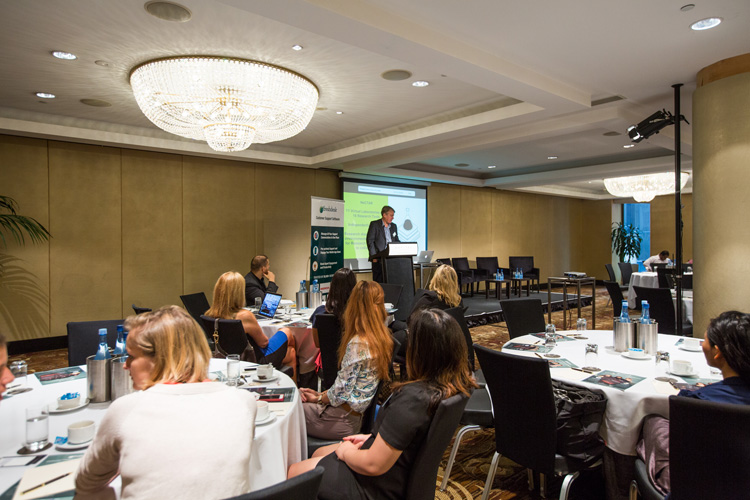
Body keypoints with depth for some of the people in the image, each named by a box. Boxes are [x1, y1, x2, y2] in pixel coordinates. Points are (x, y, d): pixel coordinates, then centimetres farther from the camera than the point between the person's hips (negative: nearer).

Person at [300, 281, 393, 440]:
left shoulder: (357, 344, -24)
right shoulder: (383, 339, 2)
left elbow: (342, 390, -20)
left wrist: (319, 398, -1)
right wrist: (321, 394, 9)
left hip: (345, 418, -8)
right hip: (358, 413, 8)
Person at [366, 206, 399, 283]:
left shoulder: (394, 226, 17)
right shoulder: (374, 224, 0)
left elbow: (396, 241, 20)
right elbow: (370, 241, -5)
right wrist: (374, 256, -11)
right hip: (379, 259, -5)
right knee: (378, 282, -4)